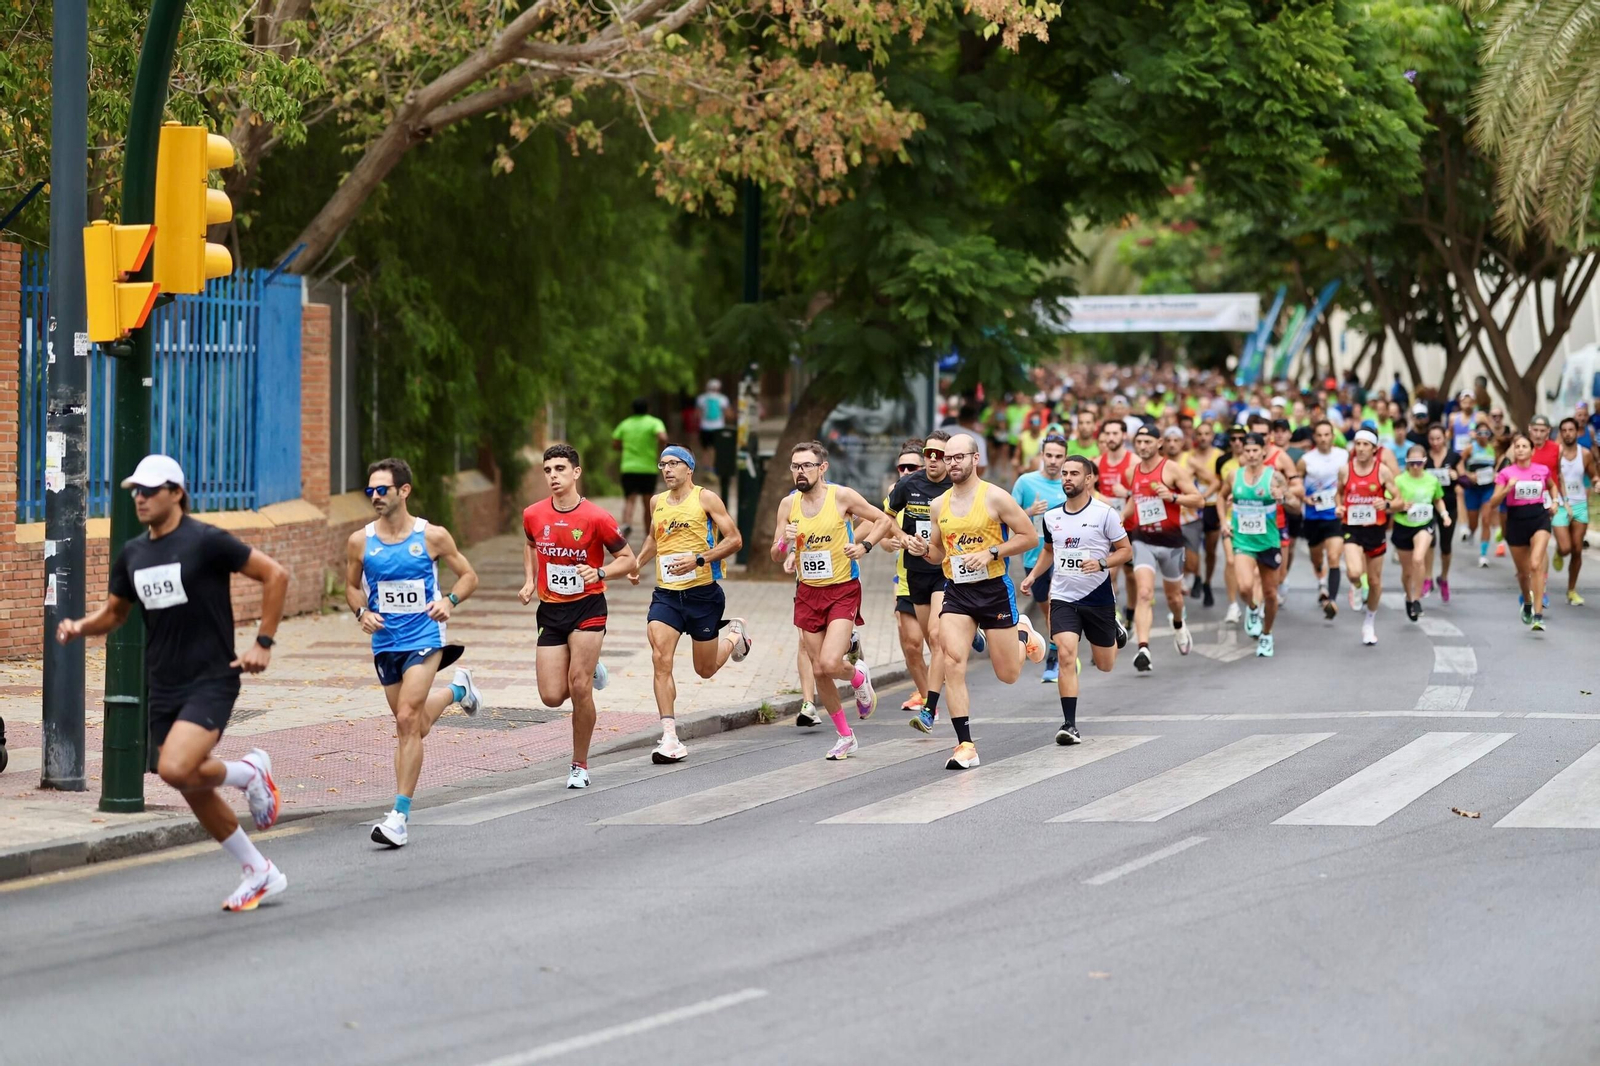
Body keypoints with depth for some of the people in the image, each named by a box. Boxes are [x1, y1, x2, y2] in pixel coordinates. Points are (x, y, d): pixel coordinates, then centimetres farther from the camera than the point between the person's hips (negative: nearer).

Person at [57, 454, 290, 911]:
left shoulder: (205, 541, -11)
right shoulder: (132, 554, 9)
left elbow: (275, 574, -8)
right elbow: (114, 612, 20)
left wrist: (263, 643, -11)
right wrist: (80, 626, -2)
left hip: (211, 680, -7)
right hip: (163, 688, 7)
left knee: (175, 769, -26)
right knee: (195, 792, 8)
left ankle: (251, 771, 4)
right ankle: (260, 873, 23)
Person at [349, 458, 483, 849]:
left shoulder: (432, 536, -7)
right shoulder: (360, 542, -1)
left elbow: (468, 575, 4)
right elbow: (351, 585, 14)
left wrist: (449, 600, -15)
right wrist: (362, 612, -6)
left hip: (424, 639, -4)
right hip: (385, 641, 4)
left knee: (407, 721, -17)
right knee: (413, 726, 16)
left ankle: (400, 816, -14)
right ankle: (457, 689, 50)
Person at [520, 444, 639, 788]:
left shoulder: (596, 518, -12)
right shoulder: (533, 515, -1)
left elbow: (629, 561, -4)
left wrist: (599, 572, -22)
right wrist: (529, 581, 9)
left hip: (587, 608, -4)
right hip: (551, 610, 4)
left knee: (579, 688, -13)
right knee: (552, 697, -3)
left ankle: (580, 766, 4)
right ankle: (590, 669, 32)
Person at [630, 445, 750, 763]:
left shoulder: (706, 499, -5)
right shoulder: (657, 502, 10)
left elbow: (735, 540, -9)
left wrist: (698, 559, -19)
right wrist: (637, 563, 15)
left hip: (703, 593, -3)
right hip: (666, 594, 3)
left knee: (705, 669, 9)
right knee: (661, 660, -17)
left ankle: (734, 635, 43)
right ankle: (670, 739, -17)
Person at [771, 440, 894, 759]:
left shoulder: (842, 496, -10)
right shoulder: (788, 504, 2)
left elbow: (883, 520, 1)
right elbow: (776, 557, 5)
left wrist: (864, 545, -15)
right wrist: (785, 543, -17)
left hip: (843, 590, -4)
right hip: (808, 592, 4)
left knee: (830, 663, -20)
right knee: (818, 671, 5)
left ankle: (859, 677, 16)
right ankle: (845, 735, 21)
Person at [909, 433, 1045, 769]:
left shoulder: (994, 498, -9)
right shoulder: (939, 505, 6)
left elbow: (1030, 537, -7)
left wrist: (992, 553, -17)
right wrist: (924, 551, -4)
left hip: (994, 590, -3)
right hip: (956, 591, 3)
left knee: (1008, 675, 6)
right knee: (953, 660, -18)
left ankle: (1023, 633, 42)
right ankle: (965, 745, -15)